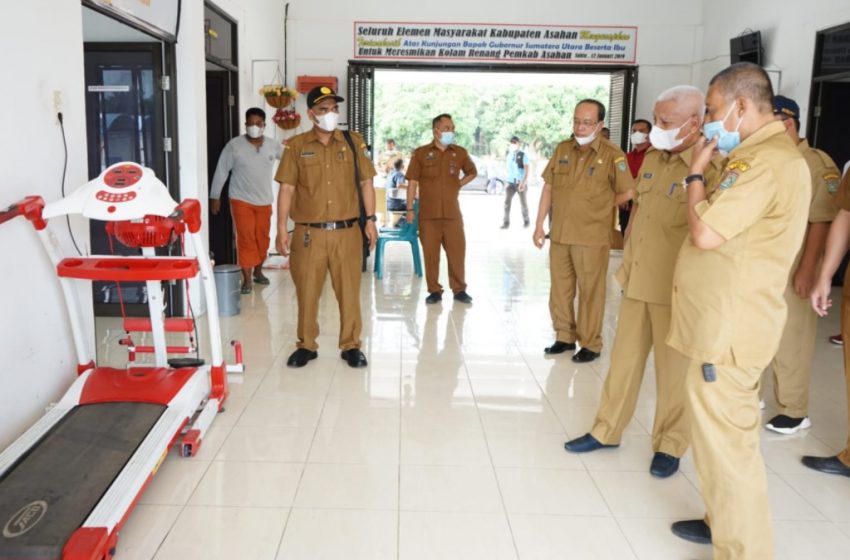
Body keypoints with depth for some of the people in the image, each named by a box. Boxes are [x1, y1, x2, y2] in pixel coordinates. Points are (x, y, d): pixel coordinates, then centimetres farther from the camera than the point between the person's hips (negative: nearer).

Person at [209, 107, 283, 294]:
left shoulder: (272, 145, -1)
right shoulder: (234, 145, -9)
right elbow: (221, 171, -4)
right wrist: (215, 196, -2)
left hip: (264, 201, 4)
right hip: (241, 200, -3)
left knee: (262, 238, 11)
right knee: (246, 239, -5)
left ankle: (258, 271, 31)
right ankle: (247, 279, 0)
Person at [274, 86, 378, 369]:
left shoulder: (354, 142, 7)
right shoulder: (296, 146, 2)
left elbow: (366, 182, 9)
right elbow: (287, 188, 1)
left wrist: (370, 220, 2)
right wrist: (282, 229, -4)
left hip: (347, 231, 1)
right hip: (308, 233, -1)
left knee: (349, 291, 6)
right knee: (307, 291, 7)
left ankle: (351, 345, 19)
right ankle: (306, 345, 22)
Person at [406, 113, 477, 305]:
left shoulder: (460, 153, 7)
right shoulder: (421, 153, 1)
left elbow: (472, 172, 25)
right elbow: (412, 182, 0)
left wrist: (459, 184, 8)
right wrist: (410, 209, -6)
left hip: (452, 213, 2)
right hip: (428, 214, -2)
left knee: (457, 252, 3)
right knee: (430, 253, 3)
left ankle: (459, 289, 15)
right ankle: (434, 290, 14)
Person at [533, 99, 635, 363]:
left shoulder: (612, 155, -9)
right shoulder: (562, 149, 5)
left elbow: (626, 193, -3)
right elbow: (548, 188, 9)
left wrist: (596, 208, 4)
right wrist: (539, 224, 6)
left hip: (591, 237, -5)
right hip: (559, 234, 5)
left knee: (590, 292, 4)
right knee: (559, 290, 13)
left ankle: (591, 344, 16)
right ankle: (565, 337, 28)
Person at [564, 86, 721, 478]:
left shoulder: (711, 168, -15)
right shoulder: (651, 159, 8)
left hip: (675, 289, -6)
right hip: (637, 282, 7)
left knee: (673, 369, 8)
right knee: (624, 358, 15)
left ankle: (670, 445, 25)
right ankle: (606, 430, 28)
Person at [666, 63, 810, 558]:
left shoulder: (770, 162, -20)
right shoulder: (757, 155, 15)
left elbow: (705, 233, -24)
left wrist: (696, 172, -11)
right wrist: (705, 175, 10)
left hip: (730, 328, -11)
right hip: (722, 322, 11)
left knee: (727, 442, -2)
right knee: (720, 434, 22)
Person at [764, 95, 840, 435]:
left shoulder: (817, 164, -9)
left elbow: (822, 222, -14)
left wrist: (807, 270, -20)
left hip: (790, 269, -6)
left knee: (789, 342, 2)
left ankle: (795, 411, 16)